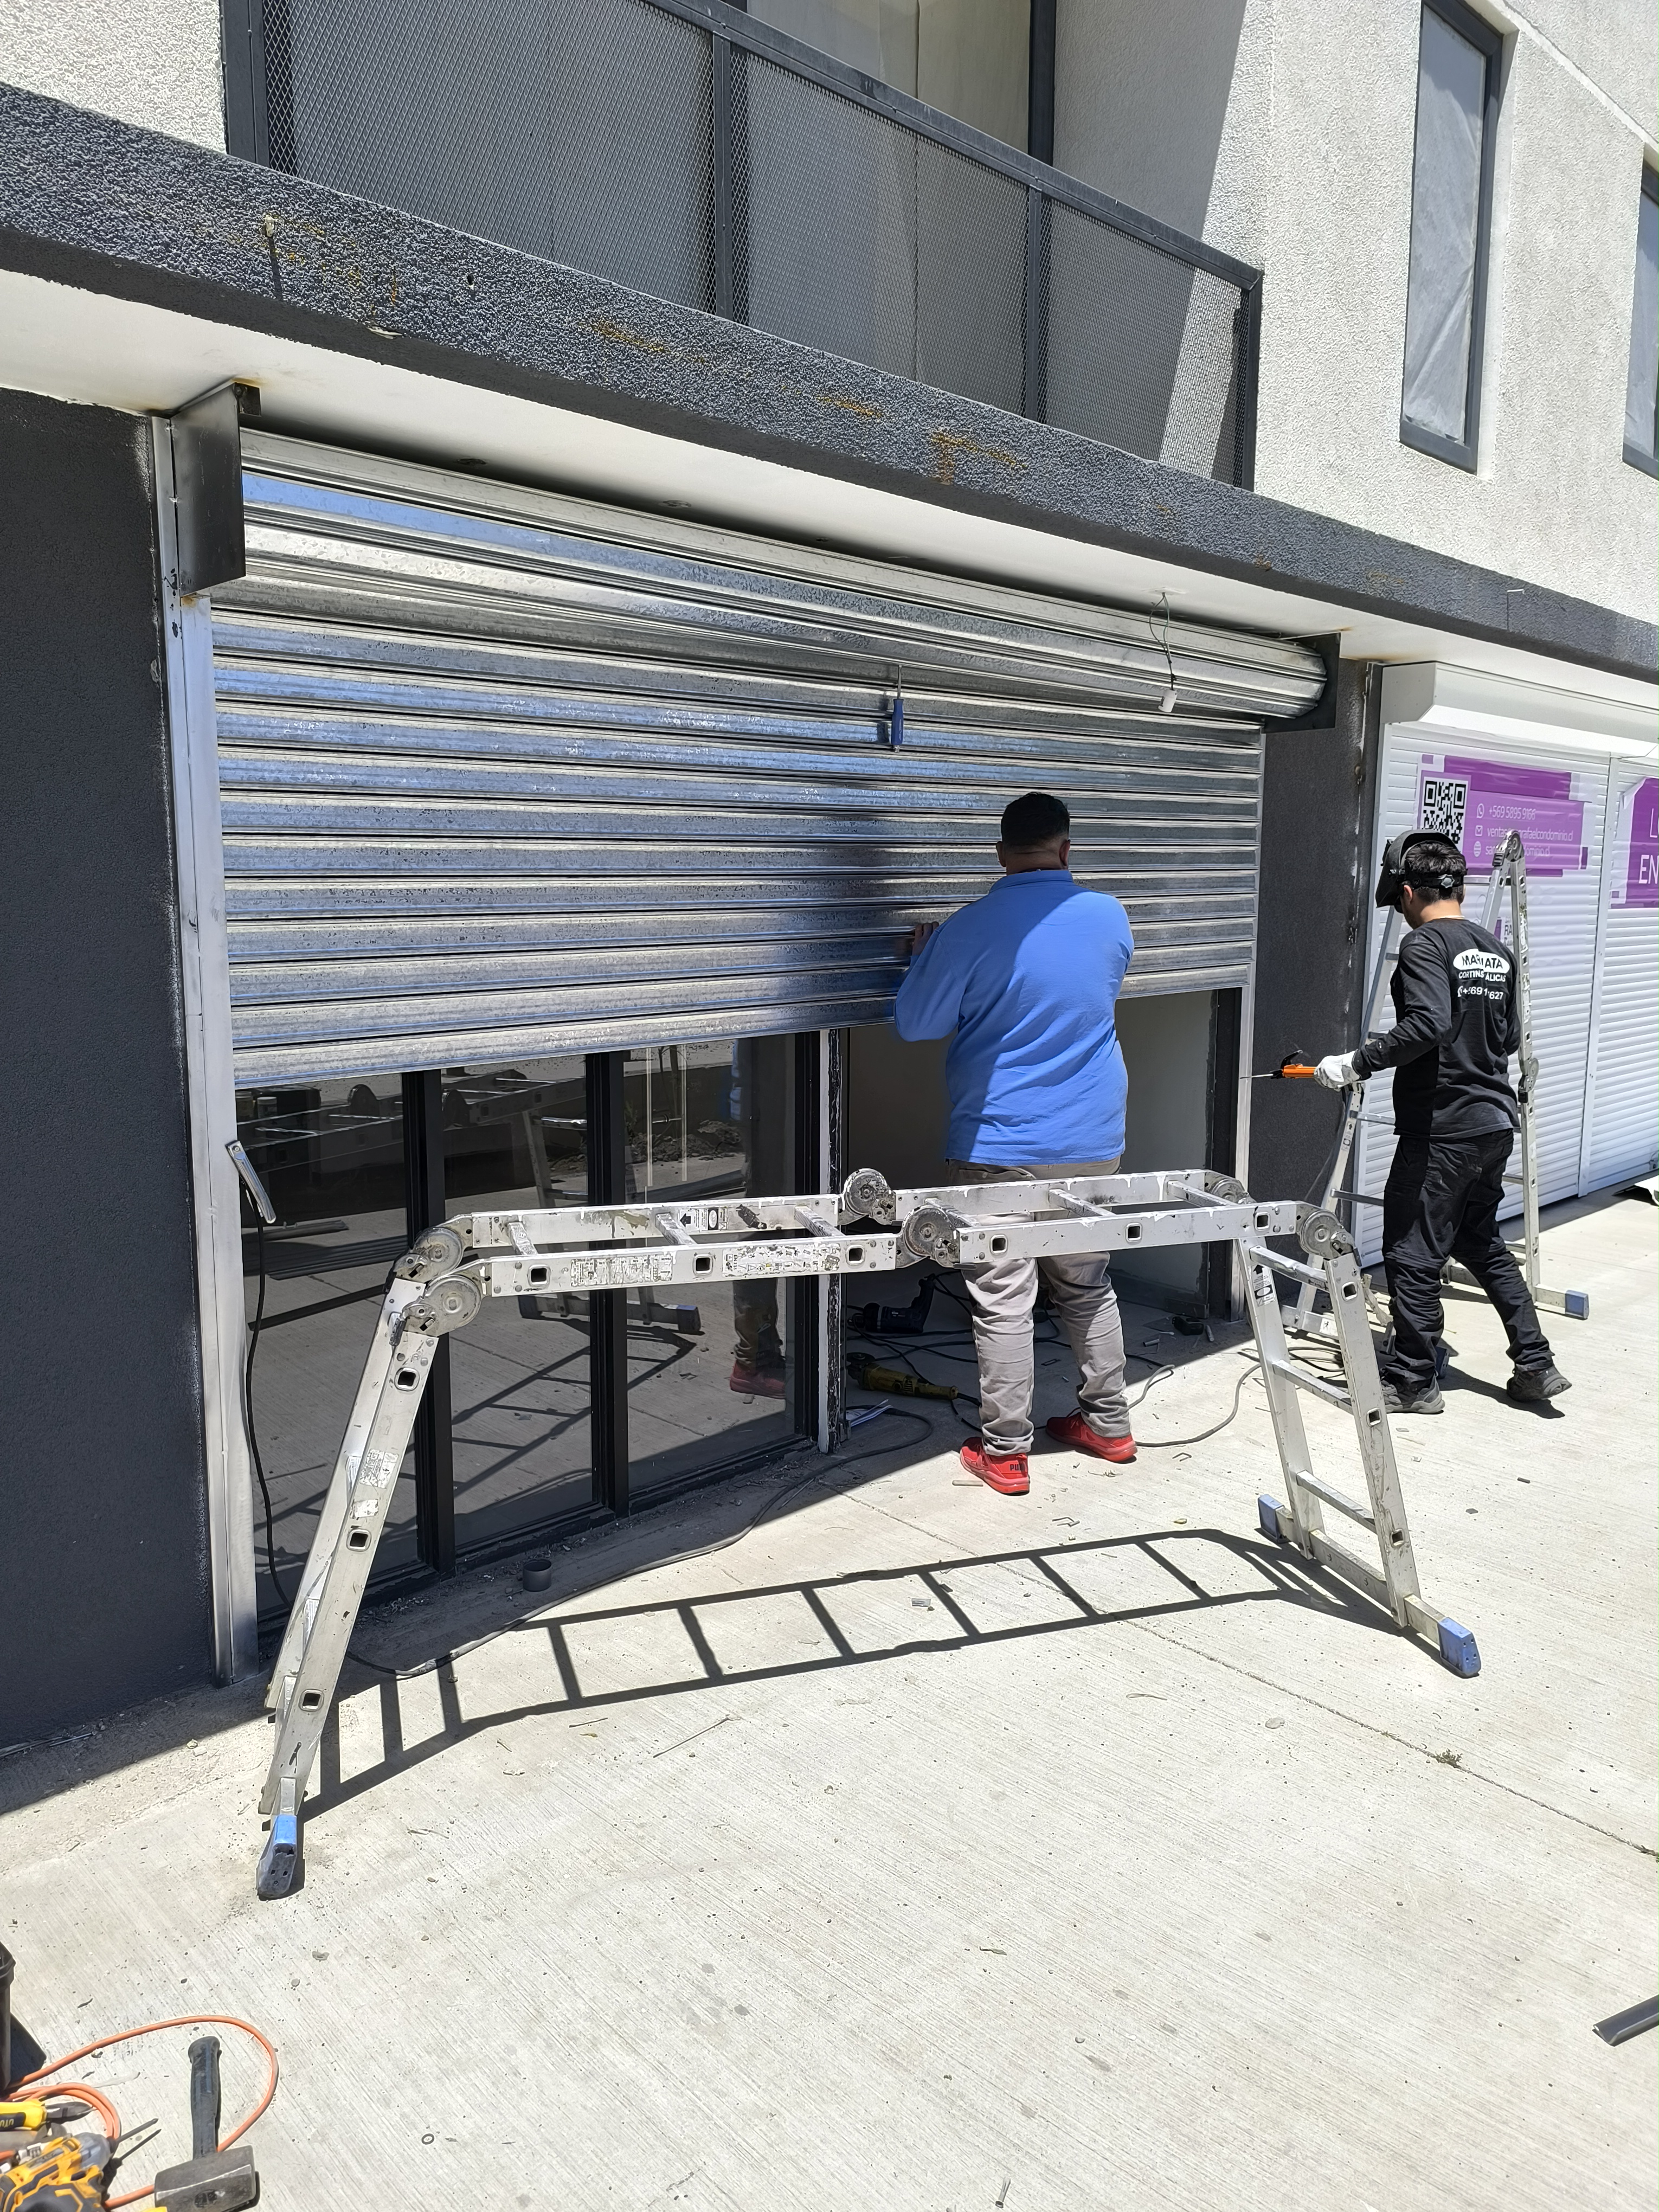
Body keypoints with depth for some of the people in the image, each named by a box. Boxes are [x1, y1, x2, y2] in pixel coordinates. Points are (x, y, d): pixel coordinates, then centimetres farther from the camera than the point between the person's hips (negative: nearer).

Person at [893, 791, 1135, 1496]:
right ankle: (1108, 1424, 31)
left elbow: (914, 1023, -4)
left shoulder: (971, 930, -14)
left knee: (1003, 1301, 4)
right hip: (1092, 1141, 5)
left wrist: (923, 956, 13)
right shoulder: (1110, 918, 0)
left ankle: (1003, 1452, 11)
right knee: (1087, 1286, 20)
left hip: (1000, 1145, -4)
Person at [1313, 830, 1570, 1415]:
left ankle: (1414, 1382, 10)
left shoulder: (1424, 944, -12)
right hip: (1495, 1123, 9)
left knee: (1412, 1253, 1)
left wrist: (1357, 1063, -22)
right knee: (1482, 1243, 22)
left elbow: (1427, 1023, -27)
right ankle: (1535, 1366, 25)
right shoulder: (1495, 949, 12)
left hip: (1441, 1130, -9)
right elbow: (1510, 1037, 19)